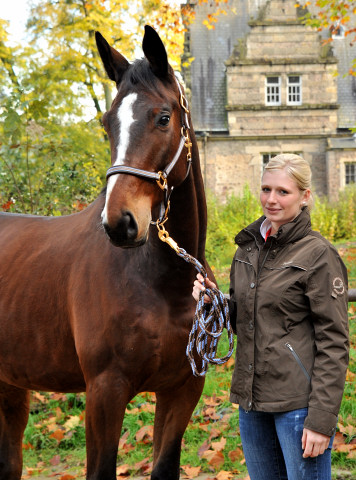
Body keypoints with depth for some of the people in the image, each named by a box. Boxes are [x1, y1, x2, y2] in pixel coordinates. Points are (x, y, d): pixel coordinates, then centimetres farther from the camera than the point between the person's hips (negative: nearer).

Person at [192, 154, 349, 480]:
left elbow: (333, 343, -13)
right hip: (251, 398, 7)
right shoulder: (248, 247, 9)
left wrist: (322, 420, -17)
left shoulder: (318, 254, -11)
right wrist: (213, 301, -1)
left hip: (298, 402, -7)